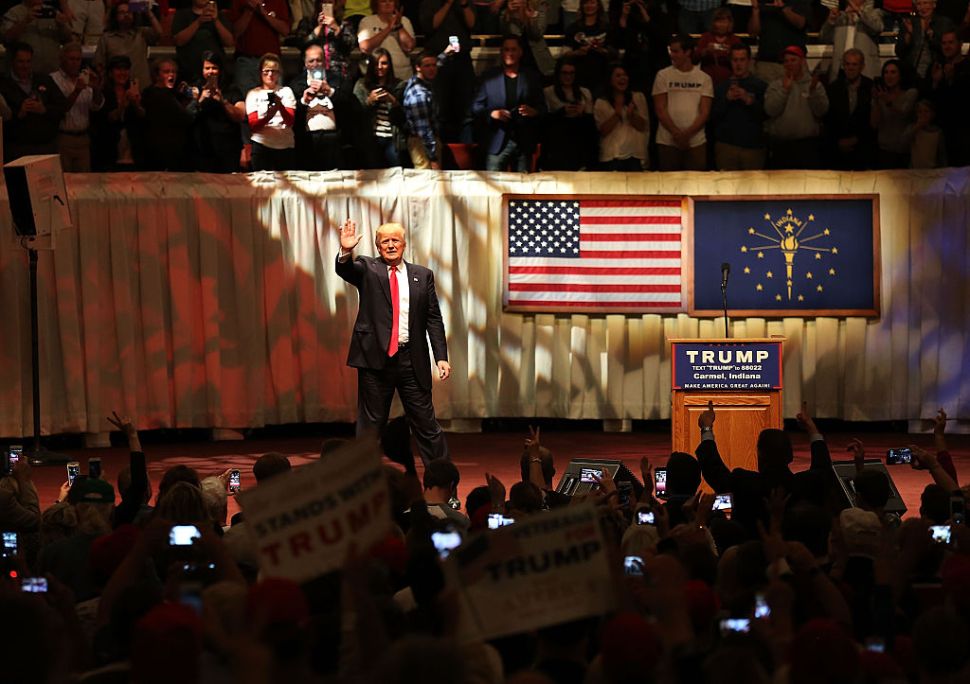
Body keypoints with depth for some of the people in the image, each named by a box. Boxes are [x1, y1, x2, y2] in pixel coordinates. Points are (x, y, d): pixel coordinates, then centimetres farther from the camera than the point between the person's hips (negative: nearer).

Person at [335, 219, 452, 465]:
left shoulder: (422, 275, 10)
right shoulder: (367, 269, 6)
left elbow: (433, 318, 8)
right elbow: (345, 270, -16)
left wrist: (441, 357, -1)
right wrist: (346, 251, -39)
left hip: (412, 359, 1)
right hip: (376, 357, -1)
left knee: (426, 423, 4)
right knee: (370, 425, 4)